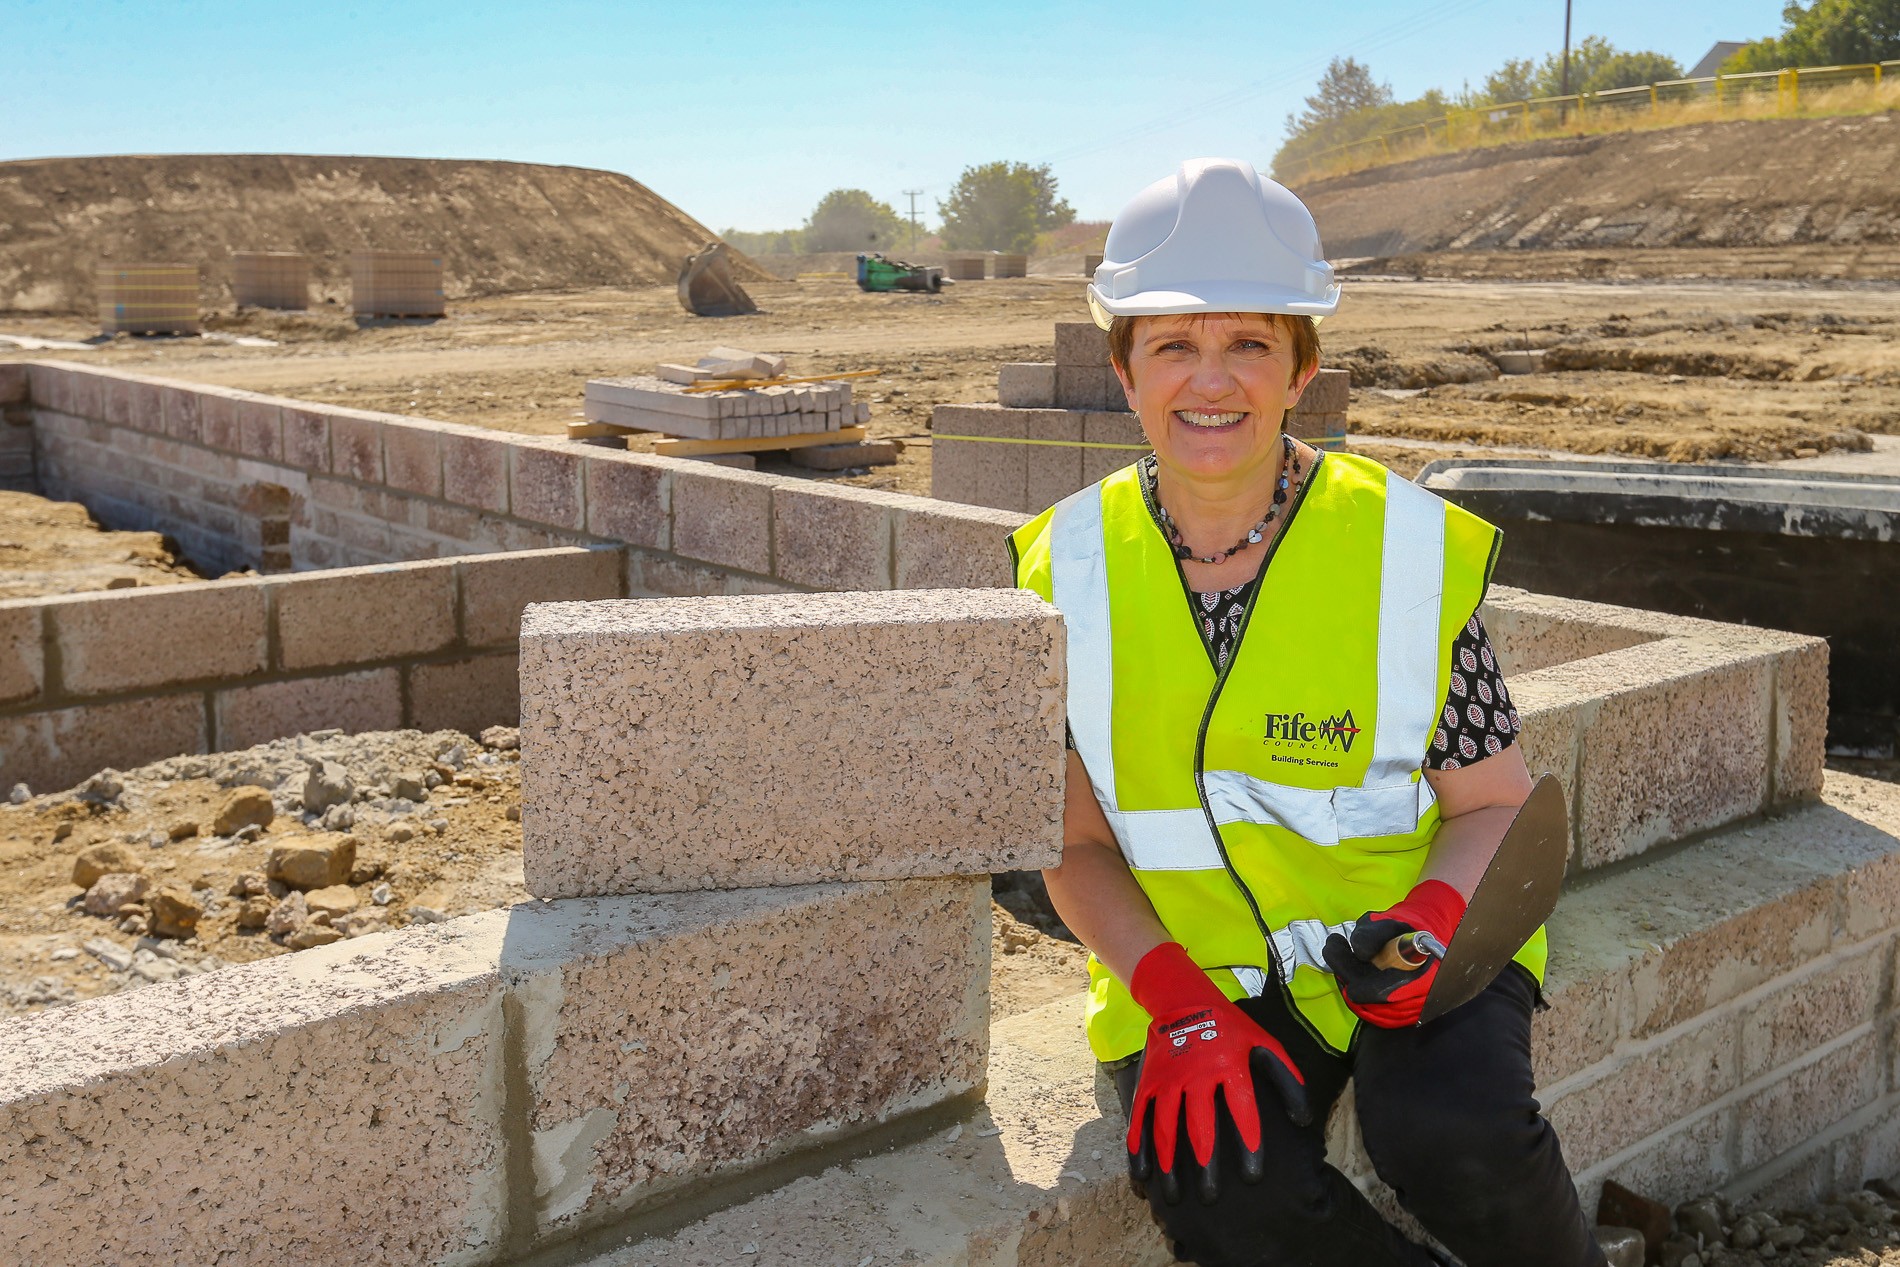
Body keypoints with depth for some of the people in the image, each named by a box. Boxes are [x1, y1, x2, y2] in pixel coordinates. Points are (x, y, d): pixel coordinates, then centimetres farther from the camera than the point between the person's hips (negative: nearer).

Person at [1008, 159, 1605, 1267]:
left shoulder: (1413, 547, -8)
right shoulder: (1070, 567, -4)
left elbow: (1496, 802, 1)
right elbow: (1079, 842, 1)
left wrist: (1429, 917, -20)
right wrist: (1180, 1005, -15)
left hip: (1406, 939, -1)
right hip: (1185, 964, 1)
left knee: (1456, 1139, -29)